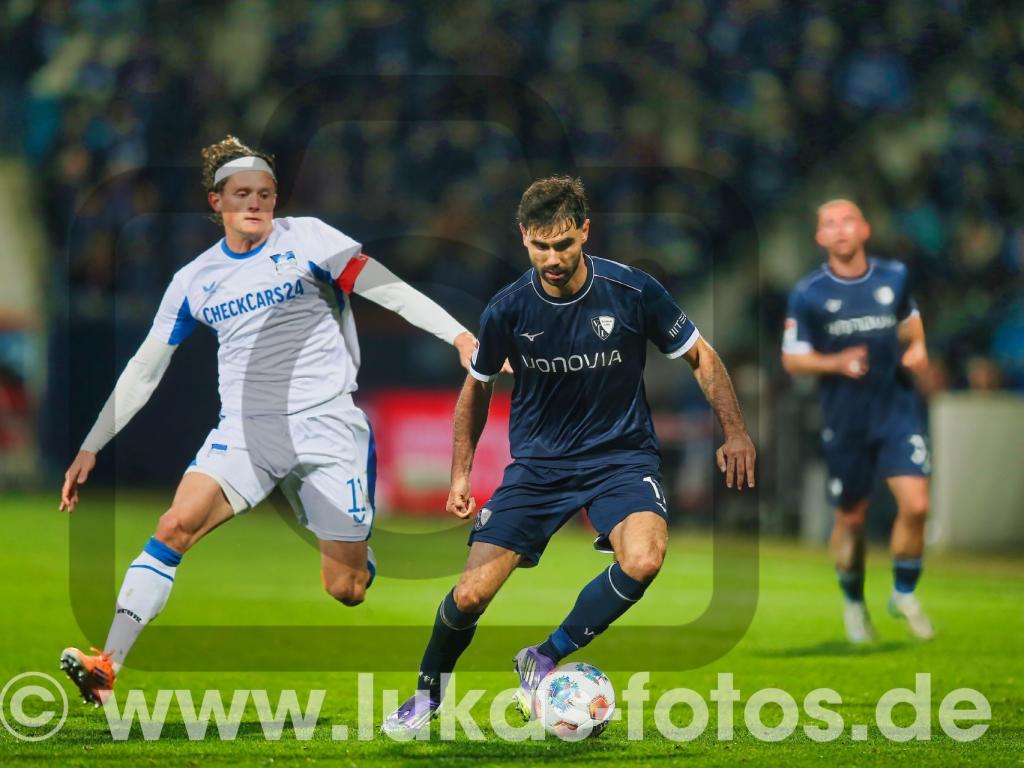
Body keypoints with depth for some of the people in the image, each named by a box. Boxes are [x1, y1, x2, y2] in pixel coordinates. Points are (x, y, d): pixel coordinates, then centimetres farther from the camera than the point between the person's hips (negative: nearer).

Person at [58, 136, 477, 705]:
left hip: (327, 424, -2)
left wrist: (460, 336, -16)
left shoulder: (305, 239, 1)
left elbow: (389, 289, -4)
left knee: (346, 590, -5)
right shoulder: (195, 280, 10)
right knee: (175, 526, -23)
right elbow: (145, 370, 16)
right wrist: (90, 448, 13)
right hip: (246, 429, 2)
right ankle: (107, 668, -28)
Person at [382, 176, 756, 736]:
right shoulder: (508, 310, -10)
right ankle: (427, 694, 21)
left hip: (621, 454, -1)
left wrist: (735, 433, -5)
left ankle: (544, 660, -9)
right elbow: (478, 388, 9)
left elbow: (700, 357, 2)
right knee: (471, 594, -10)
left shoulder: (632, 291, -14)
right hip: (538, 462, 1)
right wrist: (460, 473, 6)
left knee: (643, 561, -31)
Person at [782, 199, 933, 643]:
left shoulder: (894, 278, 2)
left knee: (915, 505, -13)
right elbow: (792, 358, -2)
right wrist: (836, 363, -19)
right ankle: (853, 604, 31)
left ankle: (904, 594, 10)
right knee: (851, 518, 8)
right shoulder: (807, 295, -7)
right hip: (845, 420, -1)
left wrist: (917, 348, 1)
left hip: (898, 409, 1)